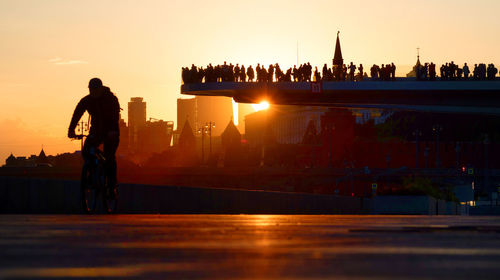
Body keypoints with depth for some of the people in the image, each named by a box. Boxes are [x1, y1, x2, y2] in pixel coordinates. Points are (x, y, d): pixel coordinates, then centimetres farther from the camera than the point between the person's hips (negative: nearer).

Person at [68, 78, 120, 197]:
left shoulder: (111, 99, -14)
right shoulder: (86, 100, -5)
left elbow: (115, 116, -27)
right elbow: (77, 114, -16)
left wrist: (113, 131, -45)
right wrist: (71, 130, -32)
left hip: (111, 132, -4)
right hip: (96, 131, 4)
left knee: (109, 157, -17)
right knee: (86, 152, -18)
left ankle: (112, 186, -9)